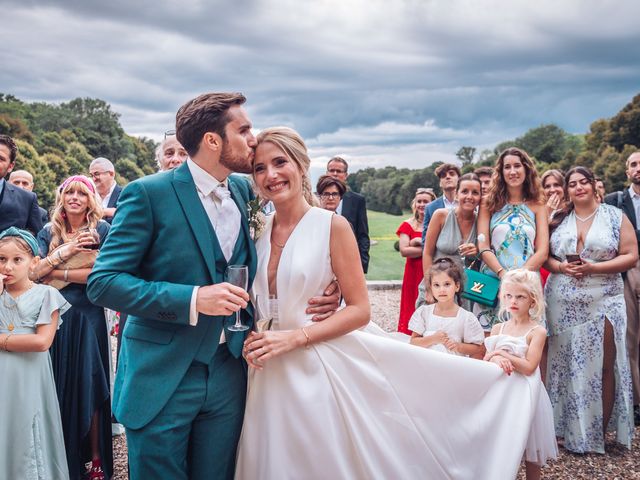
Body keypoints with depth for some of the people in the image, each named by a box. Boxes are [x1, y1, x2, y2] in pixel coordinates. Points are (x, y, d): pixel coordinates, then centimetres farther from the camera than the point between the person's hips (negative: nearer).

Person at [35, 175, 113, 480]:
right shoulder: (49, 232, 10)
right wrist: (63, 252, -14)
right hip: (54, 315, 3)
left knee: (88, 386, 3)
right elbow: (35, 270, -1)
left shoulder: (102, 231, -2)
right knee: (58, 386, 8)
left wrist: (58, 273, -7)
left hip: (87, 317, -3)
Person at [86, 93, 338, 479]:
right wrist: (192, 299, -25)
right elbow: (103, 281, -15)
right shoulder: (149, 193, -13)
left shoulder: (244, 190, 5)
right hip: (163, 377, -5)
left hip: (229, 373, 5)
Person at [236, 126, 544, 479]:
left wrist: (295, 337, -18)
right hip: (270, 377, 5)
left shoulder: (332, 226, -9)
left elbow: (359, 310, -10)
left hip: (322, 370, -4)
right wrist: (251, 340, -5)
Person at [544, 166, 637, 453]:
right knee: (566, 363, 5)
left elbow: (631, 256, -4)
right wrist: (562, 267, -12)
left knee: (603, 365, 0)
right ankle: (570, 428, 16)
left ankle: (600, 432, 12)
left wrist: (594, 268, -15)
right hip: (563, 302, 2)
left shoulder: (615, 217, 2)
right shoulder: (557, 219, 9)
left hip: (602, 301, -2)